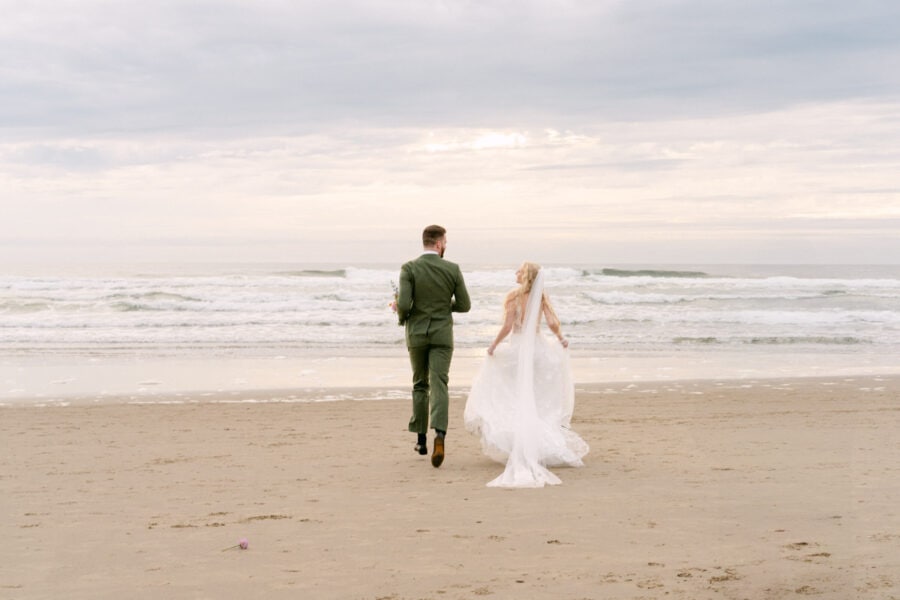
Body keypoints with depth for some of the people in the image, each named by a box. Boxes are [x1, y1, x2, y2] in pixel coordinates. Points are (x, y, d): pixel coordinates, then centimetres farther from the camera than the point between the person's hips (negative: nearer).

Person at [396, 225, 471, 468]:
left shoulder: (409, 269, -8)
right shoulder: (453, 269, -4)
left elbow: (403, 304, -17)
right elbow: (464, 305, 1)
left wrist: (402, 317, 6)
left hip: (416, 334, 1)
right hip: (442, 335, -1)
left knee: (420, 385, 17)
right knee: (439, 387, -5)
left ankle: (421, 439, 22)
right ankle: (439, 436, -26)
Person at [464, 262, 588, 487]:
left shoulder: (514, 296, -10)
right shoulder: (542, 297, 0)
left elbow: (507, 326, -15)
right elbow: (553, 323, -6)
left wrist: (494, 345, -2)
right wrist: (561, 338, 14)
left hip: (517, 348, -3)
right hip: (538, 348, 3)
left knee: (514, 398, 10)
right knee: (539, 399, 15)